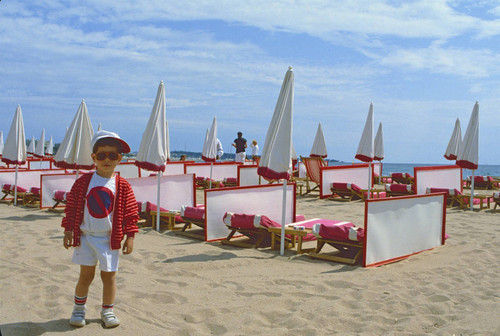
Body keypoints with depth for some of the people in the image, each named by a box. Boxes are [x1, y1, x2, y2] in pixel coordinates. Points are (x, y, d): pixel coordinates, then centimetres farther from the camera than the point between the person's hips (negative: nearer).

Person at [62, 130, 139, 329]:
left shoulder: (122, 186, -3)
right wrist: (68, 230, 1)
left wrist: (130, 236, -2)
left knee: (109, 275, 6)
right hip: (86, 237, 0)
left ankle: (107, 311, 24)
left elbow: (130, 213, 0)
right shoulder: (84, 181, -1)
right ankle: (79, 309, 26)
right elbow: (72, 206, 3)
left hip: (109, 238, 0)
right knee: (86, 275, 6)